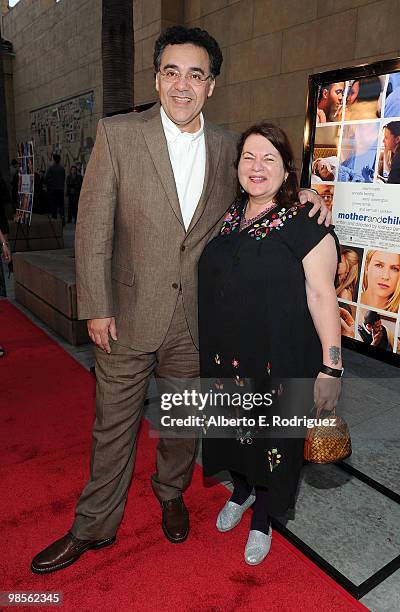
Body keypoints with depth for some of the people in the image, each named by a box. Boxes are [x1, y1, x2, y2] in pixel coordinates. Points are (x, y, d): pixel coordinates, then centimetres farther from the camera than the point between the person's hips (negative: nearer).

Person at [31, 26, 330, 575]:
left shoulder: (227, 147, 4)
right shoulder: (118, 134, -6)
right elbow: (94, 226, -7)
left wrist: (299, 194, -2)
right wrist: (96, 308, -9)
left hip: (196, 318, 3)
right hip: (129, 315, -2)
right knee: (114, 425, 12)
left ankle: (171, 493, 47)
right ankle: (95, 526, 34)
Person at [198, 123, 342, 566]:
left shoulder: (306, 226, -11)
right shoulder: (225, 218, 5)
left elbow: (322, 296, -14)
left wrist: (331, 366, -17)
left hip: (281, 359, -4)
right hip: (224, 355, 5)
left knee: (272, 437, 12)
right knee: (233, 427, 20)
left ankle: (262, 519, 40)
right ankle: (241, 491, 51)